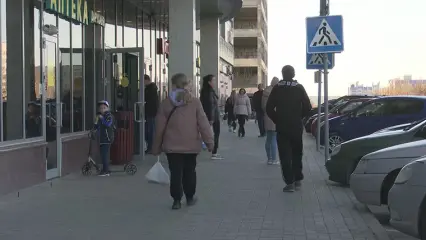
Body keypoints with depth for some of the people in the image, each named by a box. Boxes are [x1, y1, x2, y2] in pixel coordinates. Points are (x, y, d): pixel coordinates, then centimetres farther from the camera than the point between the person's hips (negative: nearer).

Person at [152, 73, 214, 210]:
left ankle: (176, 200, 4)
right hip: (191, 145, 1)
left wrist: (156, 147, 9)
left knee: (175, 173, 5)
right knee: (189, 172, 15)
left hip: (172, 146, 0)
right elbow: (203, 123, -6)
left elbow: (160, 127, 0)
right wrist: (209, 141, 2)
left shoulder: (166, 103, -3)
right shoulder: (194, 102, -5)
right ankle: (190, 197, 24)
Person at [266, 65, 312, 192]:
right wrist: (299, 117, 11)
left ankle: (290, 182, -6)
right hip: (297, 126, 1)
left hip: (281, 127, -1)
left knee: (285, 155, 0)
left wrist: (277, 120, 8)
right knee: (297, 153, 16)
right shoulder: (299, 88, -1)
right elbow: (307, 107, -4)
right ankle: (298, 179, 17)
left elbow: (269, 108, -5)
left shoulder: (277, 88, -3)